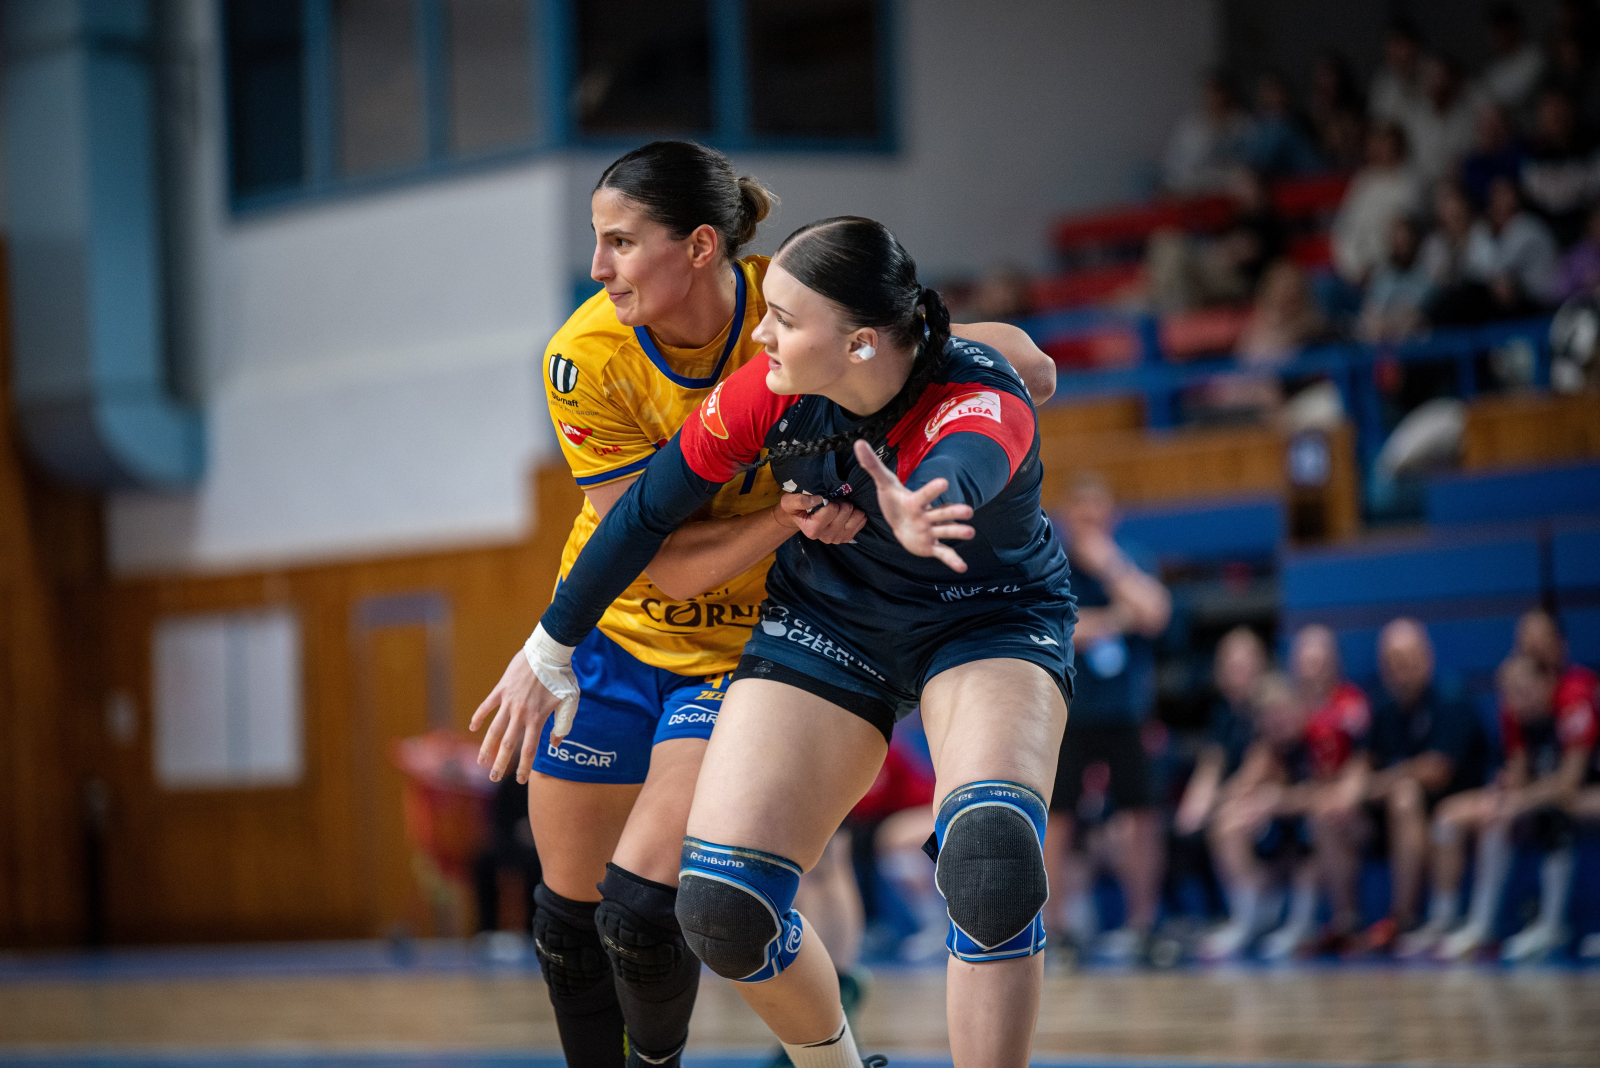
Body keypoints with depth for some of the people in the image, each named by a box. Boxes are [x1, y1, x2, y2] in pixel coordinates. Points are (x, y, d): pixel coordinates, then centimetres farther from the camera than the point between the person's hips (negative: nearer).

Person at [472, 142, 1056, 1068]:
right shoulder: (586, 359, -19)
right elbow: (667, 561, -21)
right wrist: (787, 517, -35)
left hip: (742, 645, -2)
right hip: (614, 630, 2)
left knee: (645, 904, -13)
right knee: (570, 905, 8)